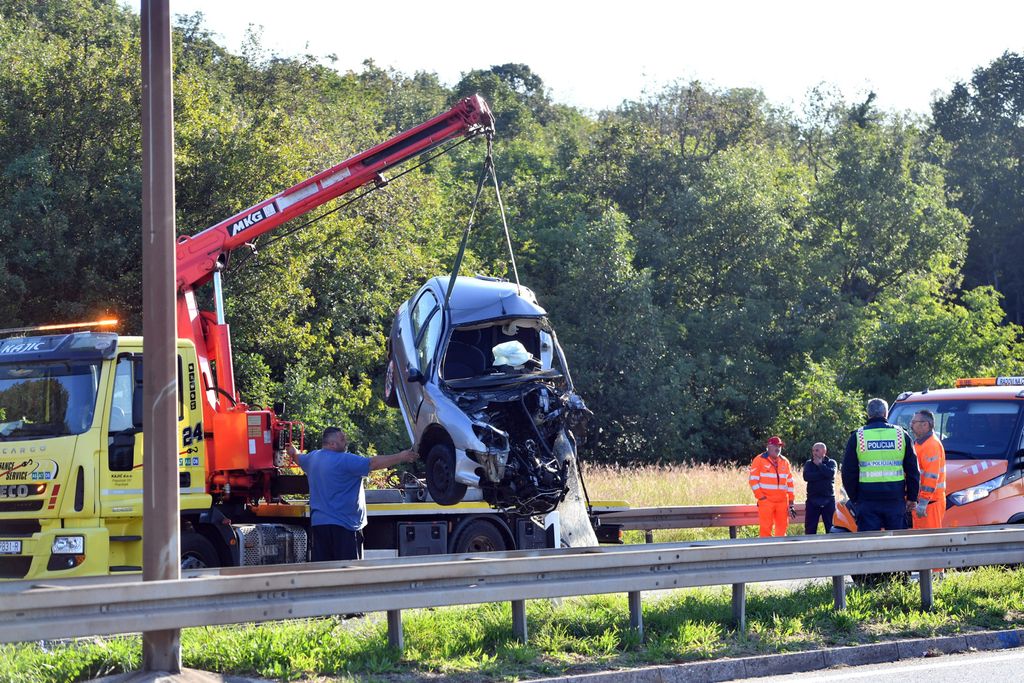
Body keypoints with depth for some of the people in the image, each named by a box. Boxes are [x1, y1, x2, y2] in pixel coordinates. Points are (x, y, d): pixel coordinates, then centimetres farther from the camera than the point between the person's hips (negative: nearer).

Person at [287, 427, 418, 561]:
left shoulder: (312, 457, 11)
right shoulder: (344, 460, -15)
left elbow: (298, 457, 34)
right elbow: (373, 463, -21)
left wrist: (293, 451, 58)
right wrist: (401, 457, -18)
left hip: (317, 523, 8)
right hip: (343, 524, -8)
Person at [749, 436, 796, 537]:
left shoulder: (784, 461, 14)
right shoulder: (759, 460, -1)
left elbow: (789, 482, 16)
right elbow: (753, 480, -5)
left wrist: (791, 502, 12)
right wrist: (761, 497, -11)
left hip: (782, 502, 5)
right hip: (766, 501, -5)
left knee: (782, 529, 6)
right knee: (766, 529, -7)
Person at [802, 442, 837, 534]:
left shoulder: (831, 463, 6)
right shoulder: (809, 463, 10)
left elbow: (830, 473, -16)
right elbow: (806, 476, -10)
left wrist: (819, 464, -5)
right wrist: (823, 474, -13)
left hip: (828, 500, -1)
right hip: (812, 500, 1)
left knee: (831, 528, 0)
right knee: (810, 529, 1)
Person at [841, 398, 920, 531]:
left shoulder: (857, 437, 2)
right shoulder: (901, 434, 6)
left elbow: (848, 473, 4)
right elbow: (913, 471, 9)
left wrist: (854, 498, 12)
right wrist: (912, 498, 15)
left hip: (867, 501, -1)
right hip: (896, 500, 1)